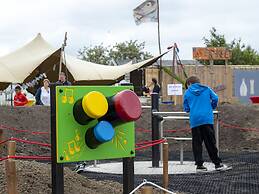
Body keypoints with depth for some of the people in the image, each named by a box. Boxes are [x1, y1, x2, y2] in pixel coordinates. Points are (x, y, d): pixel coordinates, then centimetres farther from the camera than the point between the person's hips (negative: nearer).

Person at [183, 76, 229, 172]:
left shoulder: (187, 92, 10)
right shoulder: (206, 89, 12)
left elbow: (186, 108, 10)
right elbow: (215, 98, 2)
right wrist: (211, 108, 19)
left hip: (194, 120, 0)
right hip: (207, 119, 0)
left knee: (196, 143, 5)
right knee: (210, 142, 3)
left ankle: (199, 164, 0)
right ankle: (217, 163, 3)